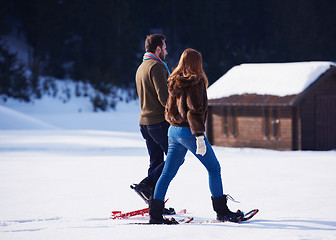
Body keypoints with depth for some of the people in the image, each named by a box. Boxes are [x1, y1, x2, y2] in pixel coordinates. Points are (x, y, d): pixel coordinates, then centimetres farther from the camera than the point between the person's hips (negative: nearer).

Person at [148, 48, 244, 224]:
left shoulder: (175, 82, 10)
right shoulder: (195, 82, -13)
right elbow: (194, 110, -20)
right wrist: (199, 137, -23)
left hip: (173, 131, 8)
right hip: (189, 132, -8)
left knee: (168, 173, 7)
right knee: (214, 168, 5)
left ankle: (155, 213, 3)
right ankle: (222, 211, 8)